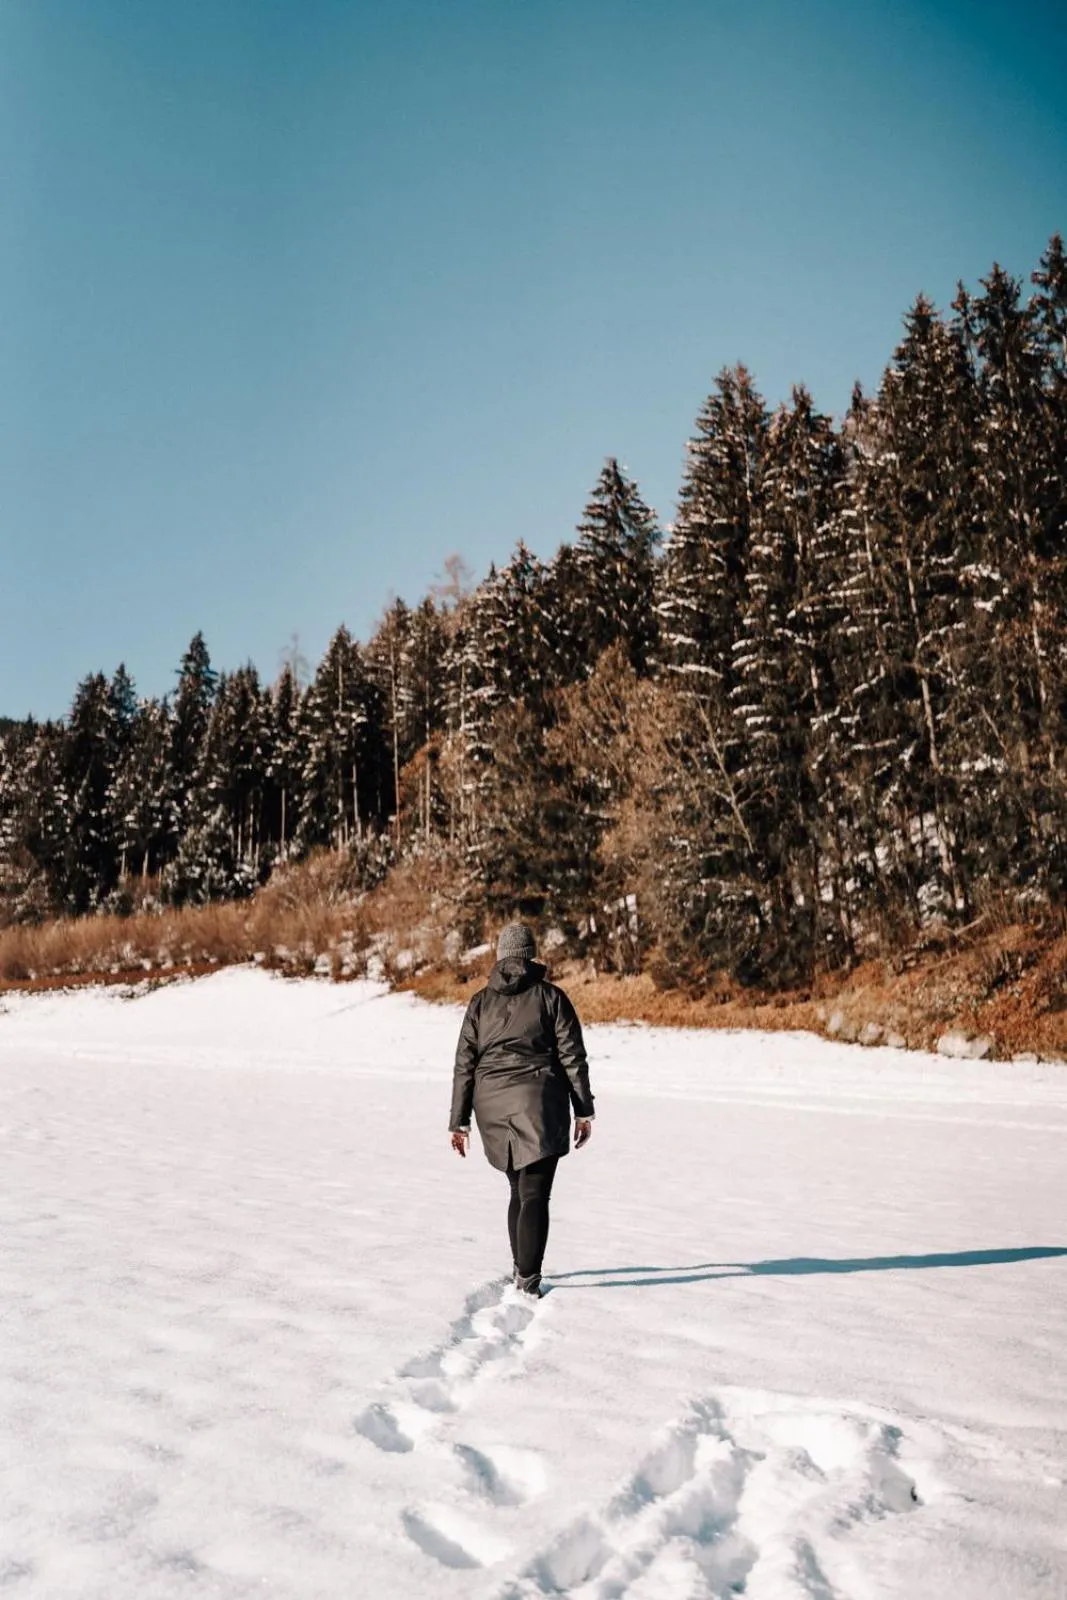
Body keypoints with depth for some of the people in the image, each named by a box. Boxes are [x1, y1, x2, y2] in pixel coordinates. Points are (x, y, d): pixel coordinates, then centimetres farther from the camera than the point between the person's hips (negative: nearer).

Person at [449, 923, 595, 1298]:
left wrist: (458, 1122, 10)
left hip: (492, 1105, 4)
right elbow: (573, 1057, -2)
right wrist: (584, 1111, 3)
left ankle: (520, 1268, 30)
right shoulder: (550, 996, 2)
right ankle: (527, 1280, -9)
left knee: (519, 1190, 20)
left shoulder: (480, 1002, 9)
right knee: (535, 1194, -3)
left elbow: (464, 1066, 7)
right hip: (539, 1104, -4)